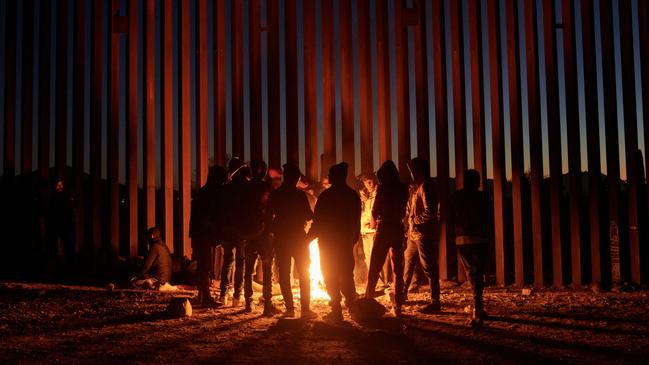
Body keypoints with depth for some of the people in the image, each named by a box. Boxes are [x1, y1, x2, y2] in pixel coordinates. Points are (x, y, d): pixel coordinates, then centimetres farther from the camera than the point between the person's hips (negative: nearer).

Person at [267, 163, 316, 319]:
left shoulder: (274, 194, 1)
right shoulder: (300, 194, -9)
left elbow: (269, 216, 3)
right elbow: (308, 216, -5)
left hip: (281, 238, 2)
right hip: (298, 236, -2)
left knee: (284, 274, 7)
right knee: (304, 273, 5)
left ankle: (289, 308, 3)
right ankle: (305, 308, -2)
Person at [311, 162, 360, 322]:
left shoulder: (326, 195, -14)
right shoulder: (353, 195, 2)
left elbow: (318, 220, -12)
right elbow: (356, 220, 10)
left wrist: (309, 237, -1)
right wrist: (354, 236, 22)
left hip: (328, 241, -5)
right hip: (347, 240, 5)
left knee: (330, 276, 3)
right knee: (347, 274, 17)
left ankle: (336, 309, 0)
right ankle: (352, 304, 15)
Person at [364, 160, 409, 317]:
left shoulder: (383, 188, -9)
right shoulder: (403, 188, 6)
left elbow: (375, 210, -6)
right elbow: (403, 211, 10)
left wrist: (374, 221, 13)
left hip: (384, 229, -5)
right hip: (398, 229, 5)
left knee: (374, 268, 2)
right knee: (397, 269, 8)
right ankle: (397, 306, 7)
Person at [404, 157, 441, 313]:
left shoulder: (426, 186, -14)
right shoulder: (416, 187, 17)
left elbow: (430, 211, -23)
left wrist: (415, 220, -14)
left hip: (425, 234, -10)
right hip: (415, 234, 10)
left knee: (429, 268, -6)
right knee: (407, 264, 20)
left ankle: (435, 303, -3)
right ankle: (402, 293, 35)